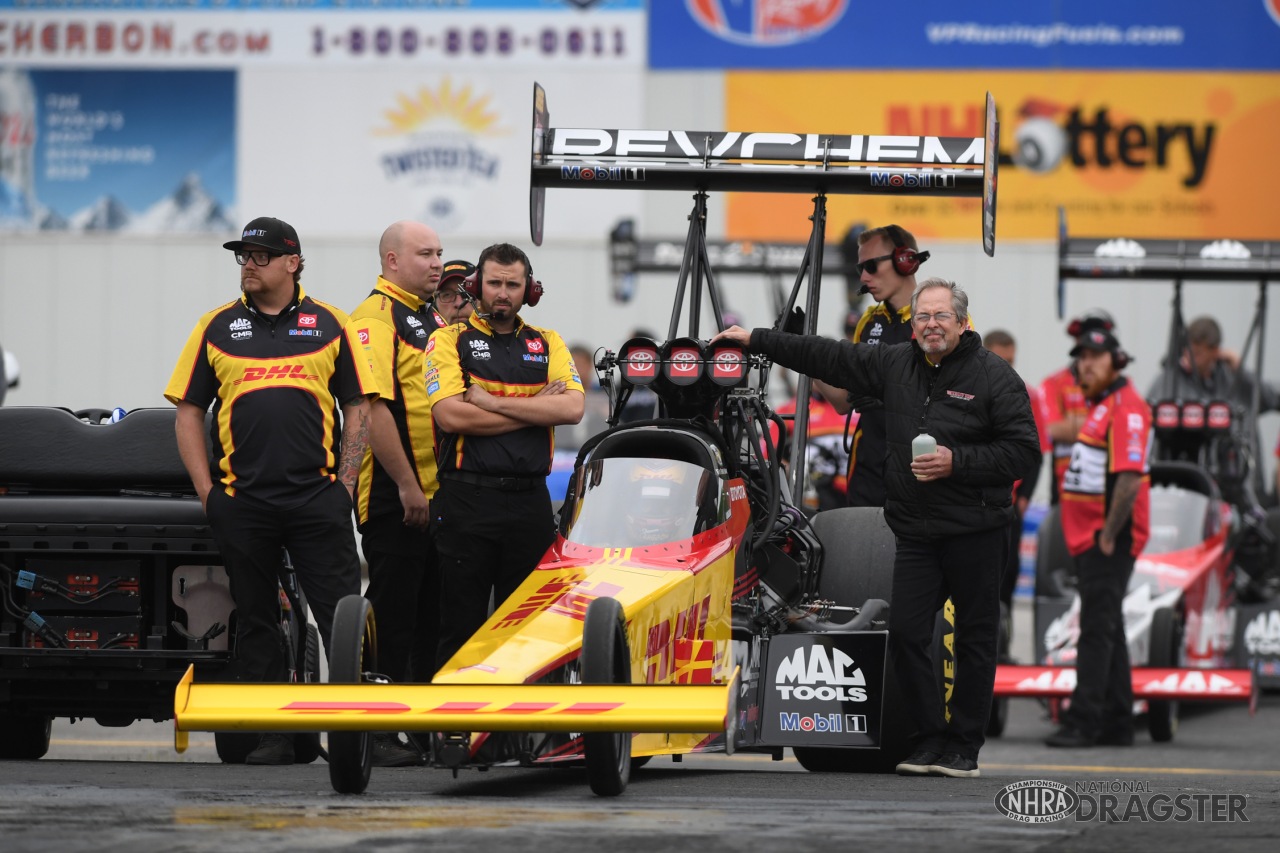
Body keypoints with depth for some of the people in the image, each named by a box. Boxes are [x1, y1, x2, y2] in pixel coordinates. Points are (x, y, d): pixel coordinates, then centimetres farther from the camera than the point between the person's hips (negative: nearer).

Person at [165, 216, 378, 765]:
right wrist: (206, 490, 1)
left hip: (316, 497, -2)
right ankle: (273, 735, 11)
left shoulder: (328, 325, 7)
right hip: (242, 502, 2)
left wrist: (344, 483, 0)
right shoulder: (218, 327, 9)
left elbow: (357, 407, 9)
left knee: (342, 616, -6)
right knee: (255, 620, 6)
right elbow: (189, 411, 10)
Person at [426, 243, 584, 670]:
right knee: (461, 623, -1)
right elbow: (451, 416, -12)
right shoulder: (450, 340, 3)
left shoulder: (548, 343, 14)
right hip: (466, 500, -3)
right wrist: (535, 409, -7)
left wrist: (493, 402, -10)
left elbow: (572, 408, -3)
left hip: (530, 501, 3)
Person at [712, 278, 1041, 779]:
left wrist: (955, 462, -16)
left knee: (975, 640, 1)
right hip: (916, 532, 4)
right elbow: (827, 357, 15)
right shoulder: (895, 365, 11)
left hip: (975, 532, -4)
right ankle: (930, 741, 5)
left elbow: (1023, 451, -7)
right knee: (905, 632, -4)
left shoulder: (994, 377, -3)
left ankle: (963, 749, 8)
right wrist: (756, 341, 13)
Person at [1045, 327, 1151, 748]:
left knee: (1097, 630, -12)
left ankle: (1082, 723, -15)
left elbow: (1131, 477, -22)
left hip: (1110, 541, -10)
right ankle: (1117, 725, 17)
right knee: (1107, 630, 12)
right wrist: (1090, 538, 17)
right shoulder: (1100, 406, 18)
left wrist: (1109, 535, -21)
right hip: (1090, 539, 10)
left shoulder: (1126, 406, -13)